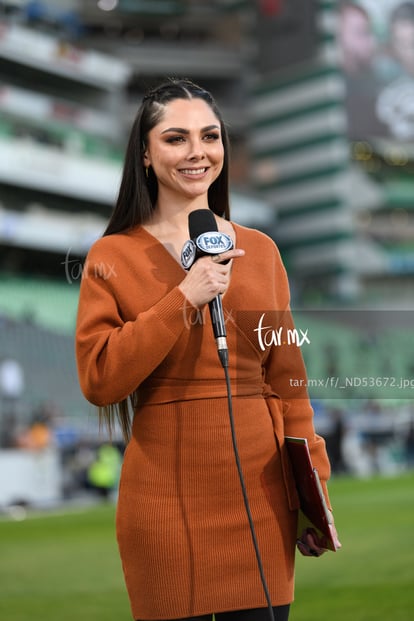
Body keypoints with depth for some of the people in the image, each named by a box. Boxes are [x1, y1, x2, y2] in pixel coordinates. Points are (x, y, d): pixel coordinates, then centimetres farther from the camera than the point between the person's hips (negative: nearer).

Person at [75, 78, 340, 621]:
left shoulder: (260, 250, 8)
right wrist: (185, 298, -16)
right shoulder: (113, 256, 0)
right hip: (165, 495, -2)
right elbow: (99, 381, -9)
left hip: (262, 491, 3)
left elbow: (287, 379, 8)